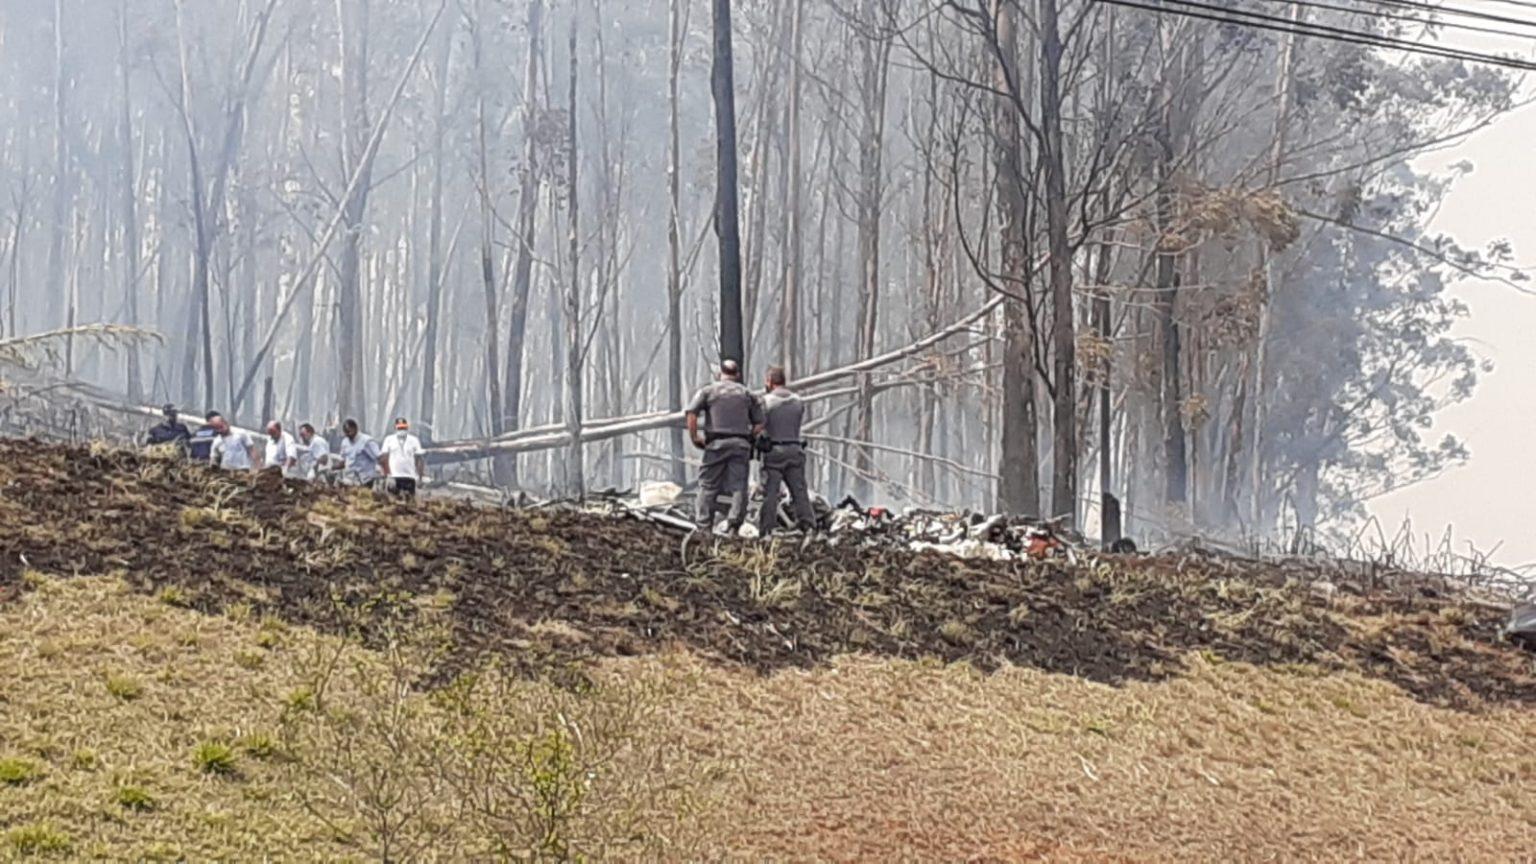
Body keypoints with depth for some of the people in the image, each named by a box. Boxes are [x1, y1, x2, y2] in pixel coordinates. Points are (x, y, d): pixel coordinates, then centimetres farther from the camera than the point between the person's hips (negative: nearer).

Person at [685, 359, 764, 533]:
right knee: (738, 487, 0)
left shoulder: (708, 391, 9)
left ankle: (704, 526, -2)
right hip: (741, 444, 1)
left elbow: (691, 413, -6)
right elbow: (759, 425, 9)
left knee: (708, 486, 3)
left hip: (716, 443, -1)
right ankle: (734, 525, -11)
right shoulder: (747, 394, 15)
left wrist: (694, 438, 2)